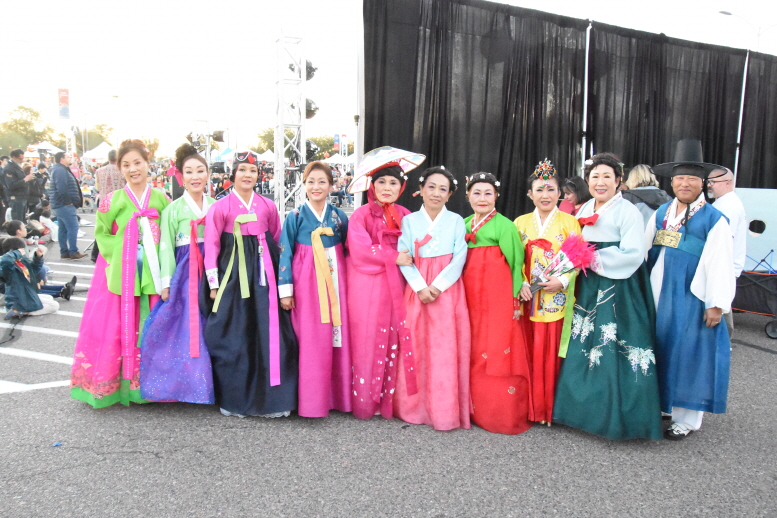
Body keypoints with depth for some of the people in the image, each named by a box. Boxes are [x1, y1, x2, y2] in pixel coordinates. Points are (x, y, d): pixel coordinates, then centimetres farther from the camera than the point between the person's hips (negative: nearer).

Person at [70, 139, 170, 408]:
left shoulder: (161, 200, 6)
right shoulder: (112, 201, 2)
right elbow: (102, 234, 5)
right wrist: (121, 256, -8)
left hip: (153, 274, 1)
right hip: (121, 273, -1)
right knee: (118, 327, 1)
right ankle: (115, 384, 15)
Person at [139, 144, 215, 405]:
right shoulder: (173, 210, 1)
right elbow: (166, 248, 0)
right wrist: (166, 283, -5)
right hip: (185, 274, -2)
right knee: (185, 327, -4)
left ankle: (214, 383, 16)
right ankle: (186, 383, 8)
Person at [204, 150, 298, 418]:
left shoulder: (267, 206, 8)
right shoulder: (220, 207, -1)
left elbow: (278, 241, 12)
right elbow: (211, 246, -2)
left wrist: (280, 274, 7)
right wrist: (214, 283, -4)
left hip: (263, 275, 3)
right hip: (233, 273, -3)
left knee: (269, 335, 2)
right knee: (232, 337, 2)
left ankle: (271, 398, 14)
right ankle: (232, 399, 18)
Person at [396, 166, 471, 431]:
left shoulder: (456, 221, 7)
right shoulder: (409, 220, 8)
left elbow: (459, 258, -1)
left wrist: (437, 286, -13)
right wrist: (421, 287, -14)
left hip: (447, 291, -1)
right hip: (417, 290, 1)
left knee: (445, 348, -3)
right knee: (416, 345, 2)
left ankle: (445, 411, 5)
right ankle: (415, 406, 13)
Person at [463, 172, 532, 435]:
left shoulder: (504, 226, -5)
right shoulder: (464, 225, 13)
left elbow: (515, 262, -5)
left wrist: (516, 296, -8)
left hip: (498, 298, -5)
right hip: (470, 296, 6)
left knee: (498, 352, -2)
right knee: (473, 353, 9)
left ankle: (504, 414, 10)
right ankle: (477, 409, 22)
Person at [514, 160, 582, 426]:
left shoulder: (569, 222, 4)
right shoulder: (521, 223, 11)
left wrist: (562, 281, -17)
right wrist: (521, 284, -8)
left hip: (559, 301, -2)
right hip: (530, 300, 2)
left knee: (554, 355, 0)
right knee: (532, 354, 3)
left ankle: (554, 408, 14)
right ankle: (533, 408, 15)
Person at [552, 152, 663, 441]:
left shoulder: (628, 212, -9)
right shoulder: (584, 211, 11)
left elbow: (633, 255, -17)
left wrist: (594, 260, -17)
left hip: (619, 292, -7)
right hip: (589, 290, 7)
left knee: (615, 354, -4)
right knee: (585, 349, 10)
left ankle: (617, 418, 10)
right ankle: (587, 409, 24)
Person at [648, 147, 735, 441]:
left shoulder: (714, 220, -9)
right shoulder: (660, 214, 8)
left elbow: (720, 266, -12)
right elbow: (644, 252, 11)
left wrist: (716, 305, -14)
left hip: (692, 300, -5)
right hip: (660, 296, 5)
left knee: (688, 354, 3)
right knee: (662, 349, 14)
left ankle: (687, 419, 16)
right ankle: (658, 404, 30)